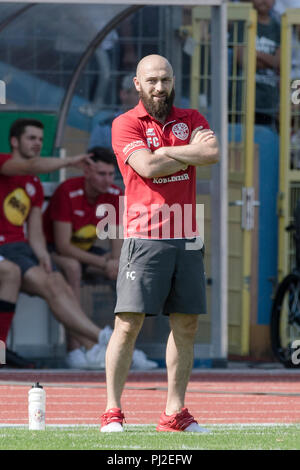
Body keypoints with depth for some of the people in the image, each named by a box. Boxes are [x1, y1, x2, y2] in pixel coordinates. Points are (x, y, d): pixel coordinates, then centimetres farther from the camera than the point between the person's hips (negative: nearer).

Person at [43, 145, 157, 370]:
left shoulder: (115, 195, -9)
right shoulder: (68, 192, -27)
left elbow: (118, 242, -5)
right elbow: (63, 245, -29)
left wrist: (116, 263, -28)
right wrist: (105, 263, -32)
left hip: (86, 250, 6)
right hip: (53, 250, -6)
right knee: (72, 267, -39)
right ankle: (74, 349, -40)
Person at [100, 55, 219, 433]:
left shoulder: (191, 119, 13)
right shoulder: (126, 124, 1)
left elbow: (212, 153, -5)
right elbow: (147, 167, -15)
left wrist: (166, 151, -12)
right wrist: (190, 153, -6)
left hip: (186, 239, 5)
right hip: (144, 239, -5)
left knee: (186, 326, 5)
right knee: (129, 324, -8)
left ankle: (175, 412, 11)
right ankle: (112, 412, -4)